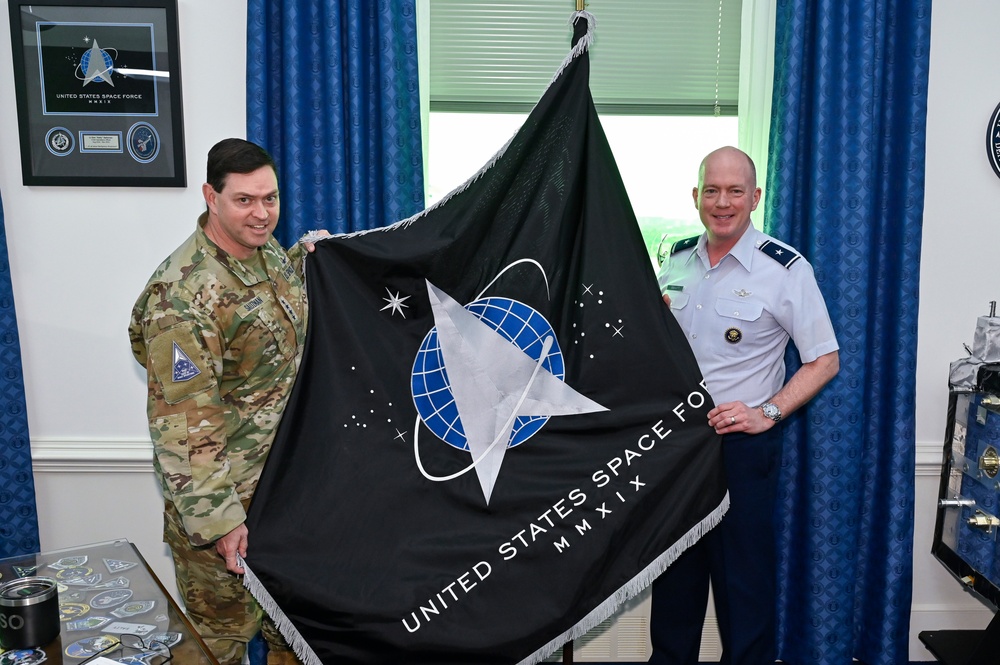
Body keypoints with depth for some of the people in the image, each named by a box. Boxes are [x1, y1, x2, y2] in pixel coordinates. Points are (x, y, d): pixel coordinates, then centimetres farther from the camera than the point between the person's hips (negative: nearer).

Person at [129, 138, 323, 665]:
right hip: (225, 501, -8)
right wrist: (216, 520, -27)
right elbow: (181, 422, -27)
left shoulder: (268, 252, 1)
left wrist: (307, 255, 6)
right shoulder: (185, 293, -26)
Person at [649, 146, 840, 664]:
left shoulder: (786, 269, -9)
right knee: (674, 571, 17)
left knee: (742, 577, 5)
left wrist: (767, 413, -16)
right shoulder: (676, 259, 6)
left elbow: (824, 360, -6)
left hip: (739, 442, -5)